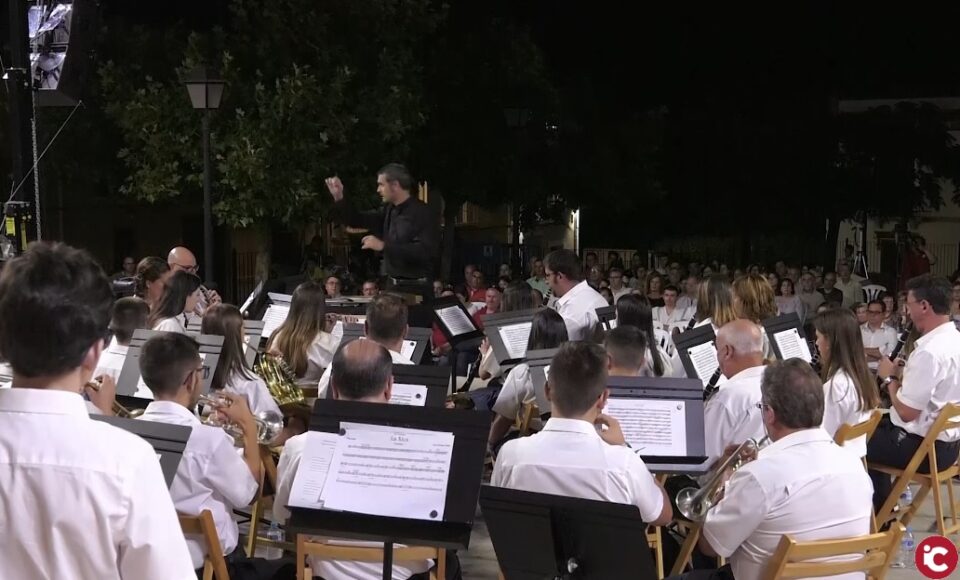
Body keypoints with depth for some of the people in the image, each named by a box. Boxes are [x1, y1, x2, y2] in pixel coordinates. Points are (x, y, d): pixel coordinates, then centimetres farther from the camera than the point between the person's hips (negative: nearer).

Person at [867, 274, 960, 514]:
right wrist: (902, 374, 3)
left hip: (925, 446, -10)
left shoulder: (930, 351, -27)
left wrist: (889, 378, -9)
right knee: (874, 427, 27)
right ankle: (884, 511, 31)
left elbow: (906, 413, -24)